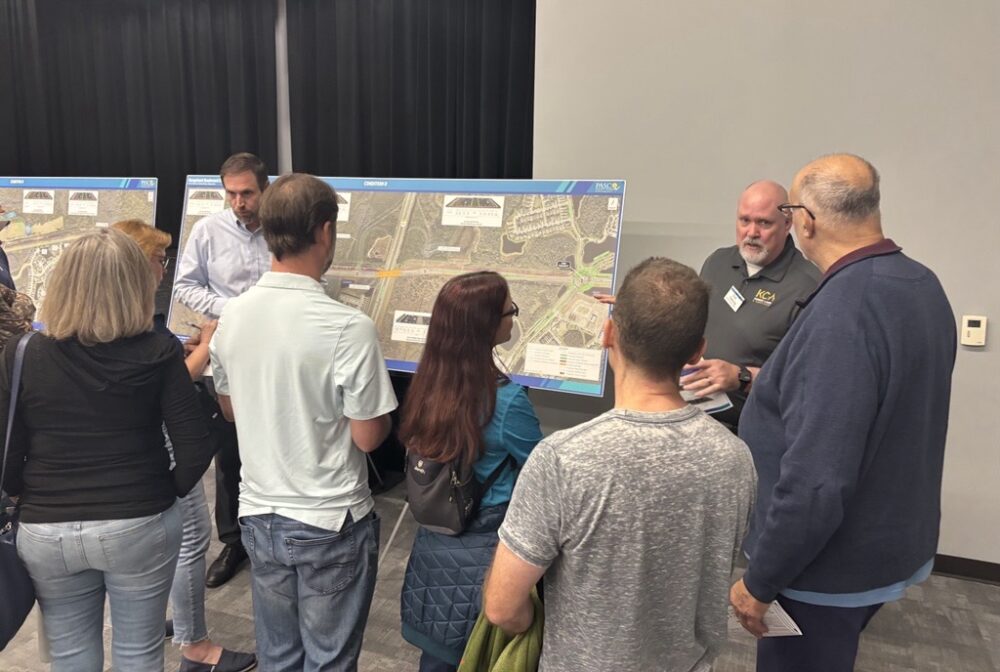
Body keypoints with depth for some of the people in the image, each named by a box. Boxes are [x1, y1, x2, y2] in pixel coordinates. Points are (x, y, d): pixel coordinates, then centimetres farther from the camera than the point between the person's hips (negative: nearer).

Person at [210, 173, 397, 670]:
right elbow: (368, 437, -16)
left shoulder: (231, 316, -4)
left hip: (259, 515, 6)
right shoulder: (349, 327, -23)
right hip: (331, 524, -5)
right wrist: (376, 393, 2)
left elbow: (231, 410, 10)